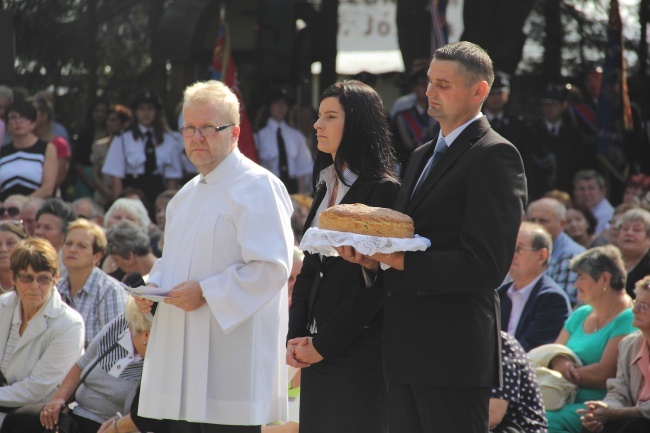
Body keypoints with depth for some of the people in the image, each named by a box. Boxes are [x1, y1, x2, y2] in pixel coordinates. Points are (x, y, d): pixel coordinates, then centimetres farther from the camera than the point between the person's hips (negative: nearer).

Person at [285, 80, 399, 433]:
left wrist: (324, 344, -12)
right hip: (315, 350, 8)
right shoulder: (326, 188, 15)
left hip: (358, 348, -8)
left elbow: (373, 283, -14)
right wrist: (295, 337, 4)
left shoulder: (383, 190, -9)